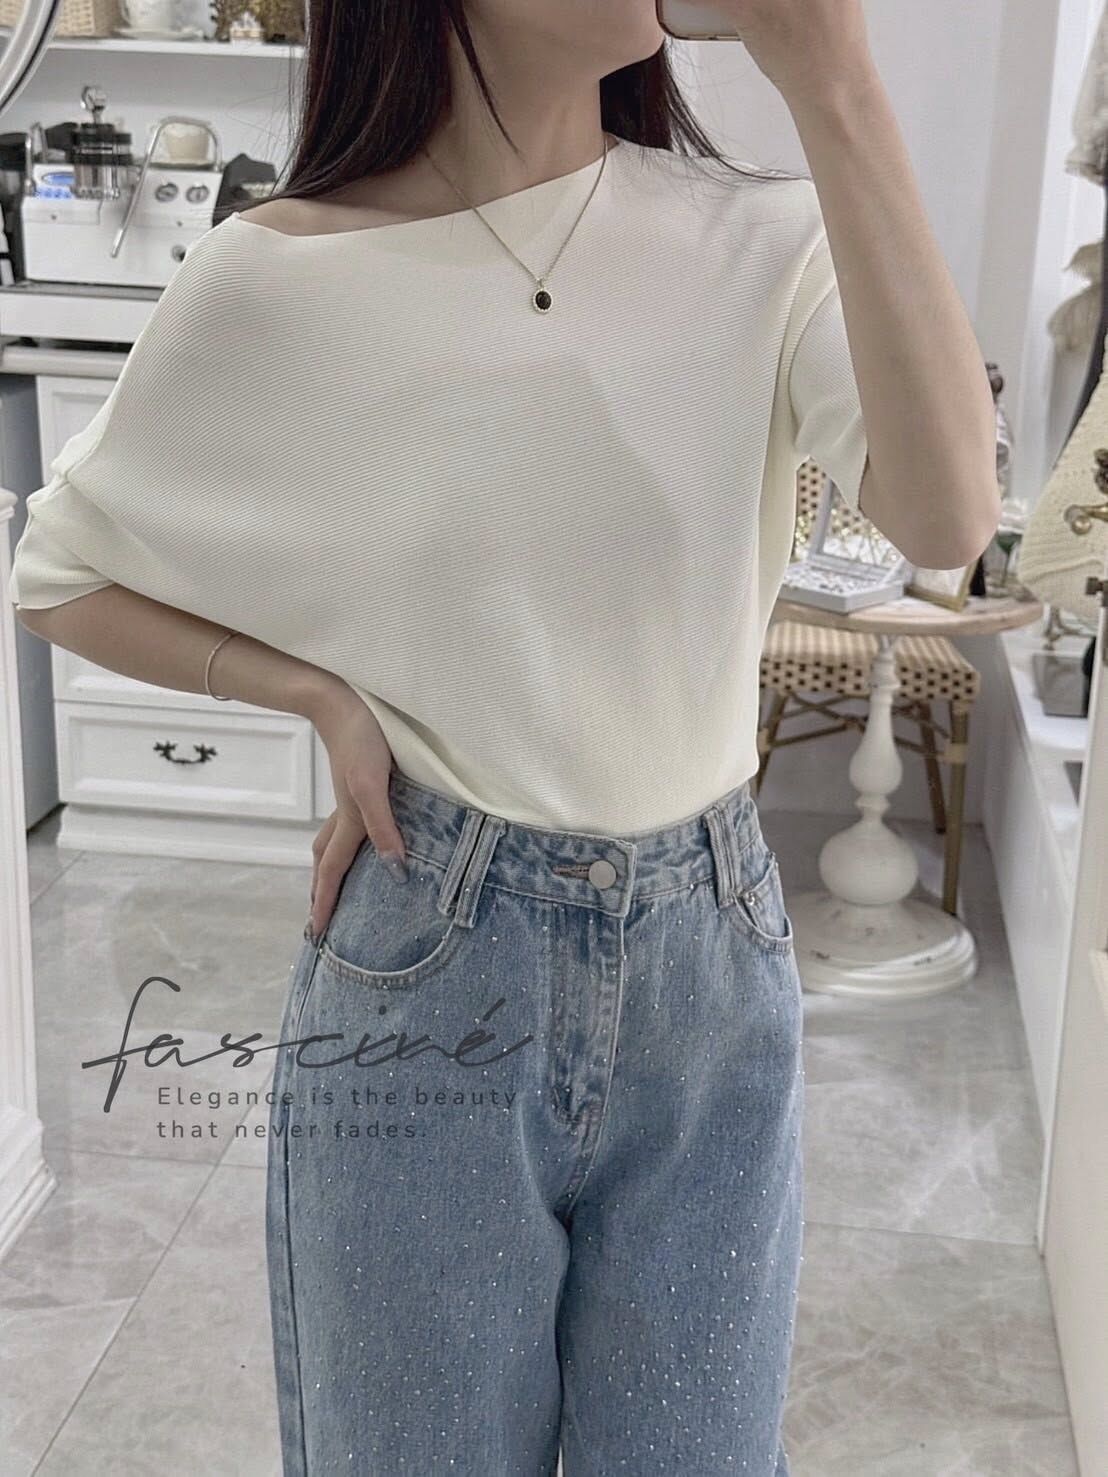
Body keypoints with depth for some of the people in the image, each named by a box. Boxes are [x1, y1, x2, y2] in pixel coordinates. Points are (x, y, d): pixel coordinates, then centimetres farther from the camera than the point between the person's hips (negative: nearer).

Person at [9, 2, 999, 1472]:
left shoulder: (760, 239, -6)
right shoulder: (285, 282, -9)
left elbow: (949, 519, -23)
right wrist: (326, 697, -10)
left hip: (714, 957, 2)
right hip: (426, 965, -1)